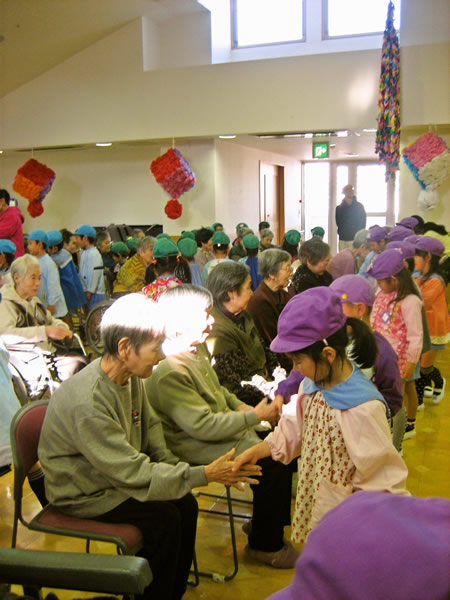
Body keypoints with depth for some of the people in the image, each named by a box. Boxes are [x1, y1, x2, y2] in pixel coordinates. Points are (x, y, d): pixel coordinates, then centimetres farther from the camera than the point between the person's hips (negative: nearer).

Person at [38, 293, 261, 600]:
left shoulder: (130, 376, -8)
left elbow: (150, 425, 6)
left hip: (118, 474, 7)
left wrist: (172, 462, -12)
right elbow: (133, 473, -31)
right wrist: (204, 474, -29)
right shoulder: (87, 402, -35)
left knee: (185, 504, -6)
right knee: (163, 518, -18)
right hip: (83, 493, -7)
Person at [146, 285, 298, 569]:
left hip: (226, 428, 10)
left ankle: (264, 522, 23)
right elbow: (204, 426, -28)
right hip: (200, 449, -10)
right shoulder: (168, 372, -27)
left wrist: (238, 405, 3)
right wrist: (255, 416, -19)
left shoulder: (198, 348, 5)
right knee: (274, 465, -17)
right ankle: (265, 545, 6)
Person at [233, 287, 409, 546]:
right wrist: (256, 451, 0)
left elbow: (381, 480, -21)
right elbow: (296, 431, 8)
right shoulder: (313, 385, -7)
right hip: (313, 506, 7)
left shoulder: (363, 407, -30)